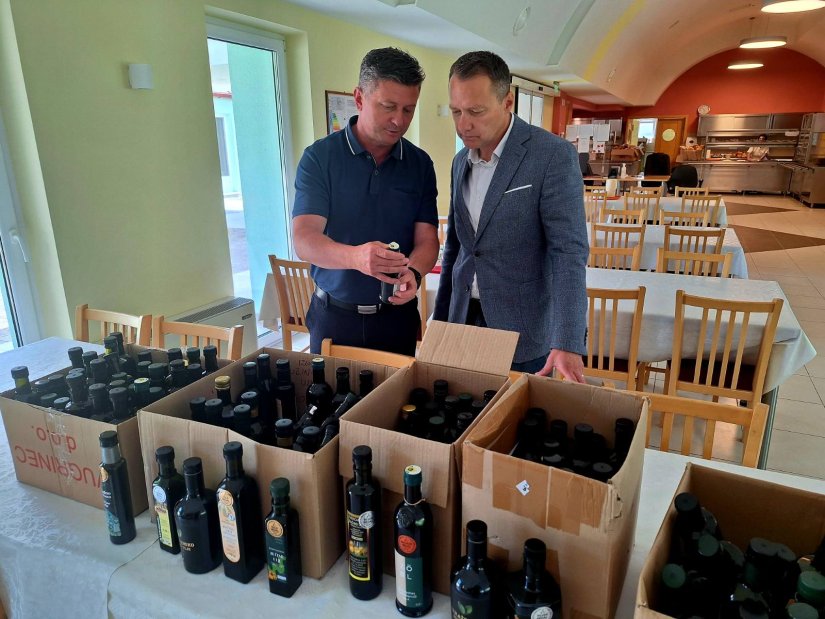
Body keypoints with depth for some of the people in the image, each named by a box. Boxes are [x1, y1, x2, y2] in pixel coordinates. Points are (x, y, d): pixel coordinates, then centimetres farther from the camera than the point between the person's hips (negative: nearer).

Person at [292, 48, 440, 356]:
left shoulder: (420, 164, 0)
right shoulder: (319, 157, -9)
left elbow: (426, 238, -4)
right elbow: (304, 240, -19)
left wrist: (413, 272, -27)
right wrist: (356, 256, -39)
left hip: (398, 315, 2)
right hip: (334, 316, -2)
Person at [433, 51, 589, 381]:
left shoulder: (554, 155, -13)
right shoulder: (461, 161, 7)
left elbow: (568, 252, -19)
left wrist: (567, 342, -27)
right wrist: (440, 320, 14)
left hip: (523, 330, -5)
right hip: (464, 318, 6)